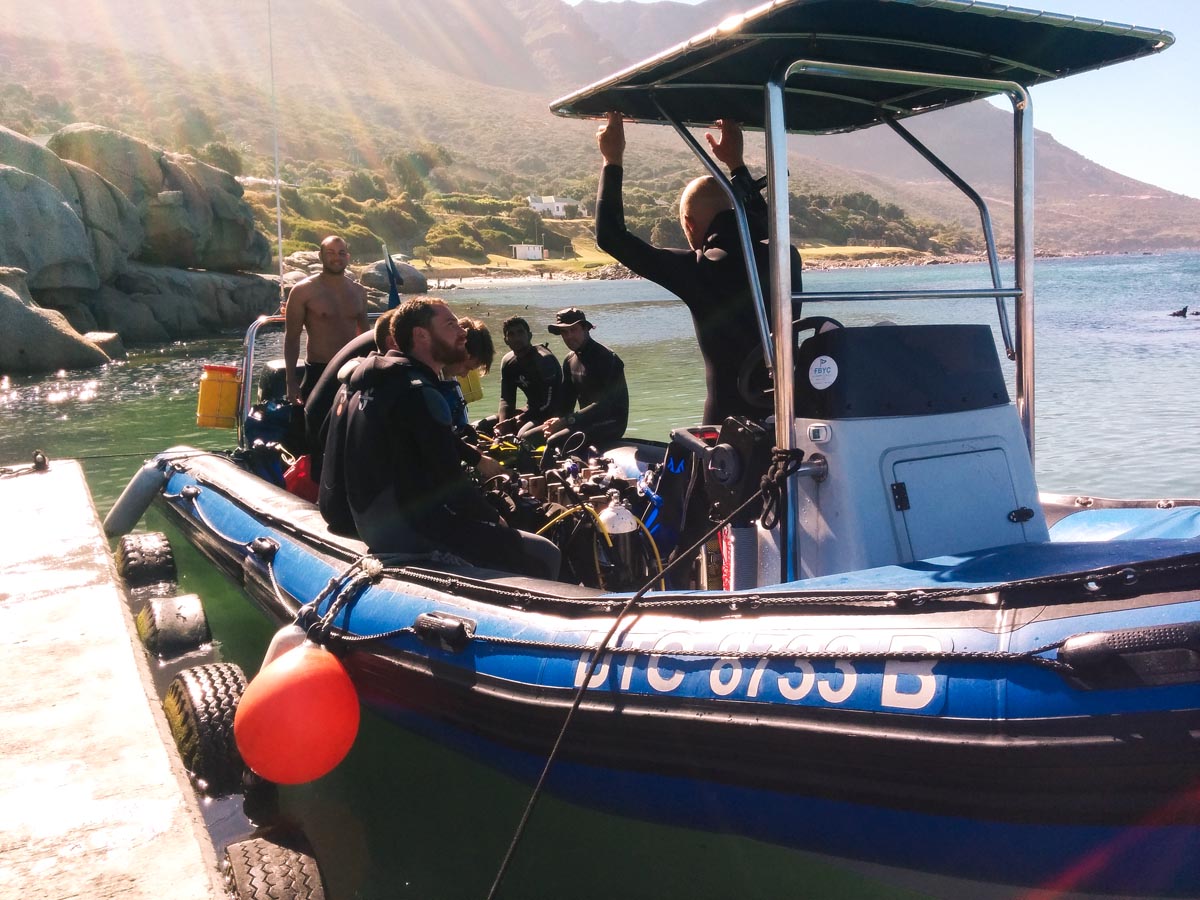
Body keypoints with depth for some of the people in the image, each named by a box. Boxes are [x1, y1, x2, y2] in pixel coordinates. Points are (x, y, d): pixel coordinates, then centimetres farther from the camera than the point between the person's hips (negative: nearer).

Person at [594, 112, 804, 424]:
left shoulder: (700, 271, -13)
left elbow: (610, 236, -5)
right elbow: (763, 224, 29)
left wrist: (612, 161, 6)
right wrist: (736, 163, 36)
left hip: (730, 420, -5)